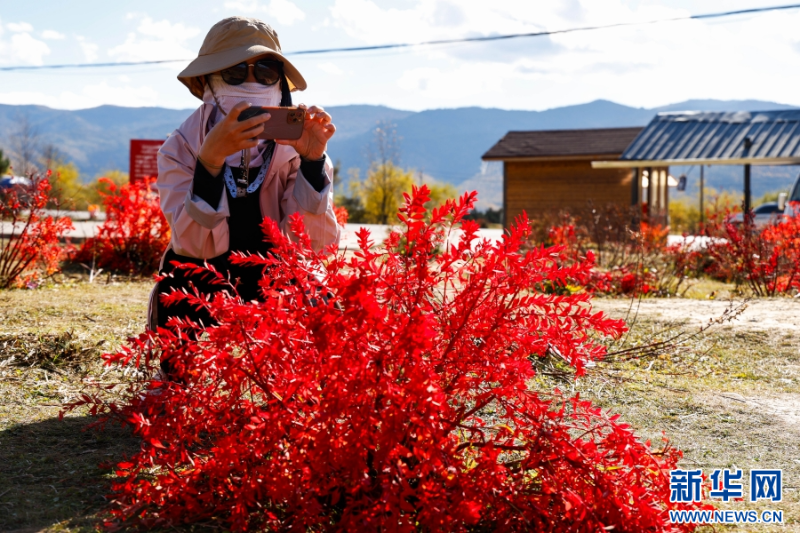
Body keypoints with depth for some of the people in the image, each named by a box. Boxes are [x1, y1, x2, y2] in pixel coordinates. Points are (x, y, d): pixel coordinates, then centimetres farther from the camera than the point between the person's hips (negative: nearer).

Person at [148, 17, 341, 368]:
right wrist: (211, 159, -41)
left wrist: (313, 160, -34)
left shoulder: (292, 146, -11)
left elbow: (316, 244, -22)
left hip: (271, 296, 2)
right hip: (194, 297, -1)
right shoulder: (181, 148, -14)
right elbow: (196, 244, -28)